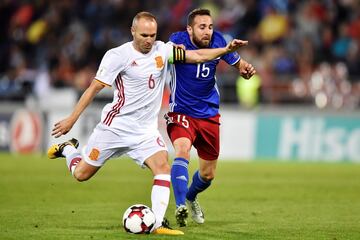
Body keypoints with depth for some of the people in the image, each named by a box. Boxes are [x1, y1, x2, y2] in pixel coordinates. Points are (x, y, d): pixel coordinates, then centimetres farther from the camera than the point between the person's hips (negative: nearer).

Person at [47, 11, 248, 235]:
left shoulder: (162, 50, 1)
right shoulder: (118, 55, -13)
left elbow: (198, 56, 0)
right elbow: (94, 88, -11)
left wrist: (226, 49, -14)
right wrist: (71, 120, -12)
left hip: (146, 131, 3)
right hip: (115, 126, -3)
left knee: (163, 167, -19)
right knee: (81, 174, 5)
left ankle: (158, 223, -20)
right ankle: (67, 149, 38)